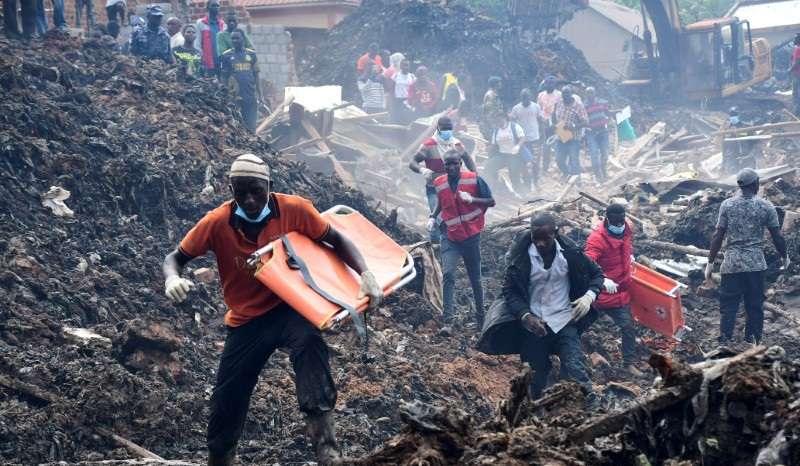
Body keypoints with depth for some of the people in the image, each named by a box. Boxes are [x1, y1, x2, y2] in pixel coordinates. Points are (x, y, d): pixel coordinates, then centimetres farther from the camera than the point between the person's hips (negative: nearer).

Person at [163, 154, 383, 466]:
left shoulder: (294, 209, -15)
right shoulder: (217, 223, -15)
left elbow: (336, 240, -3)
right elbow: (175, 258, -5)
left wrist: (365, 274, -18)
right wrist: (172, 279, -30)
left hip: (288, 308, -2)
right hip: (246, 320, 2)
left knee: (309, 341, -36)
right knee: (226, 402, 2)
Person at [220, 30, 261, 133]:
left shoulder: (251, 54, 8)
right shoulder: (227, 55, 4)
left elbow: (256, 76, 11)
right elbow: (224, 77, 5)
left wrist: (259, 94, 7)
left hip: (250, 96, 2)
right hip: (234, 96, -2)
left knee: (251, 126, 3)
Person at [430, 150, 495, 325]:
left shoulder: (474, 180, -8)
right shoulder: (439, 183, 1)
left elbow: (491, 202, -4)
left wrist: (472, 199, -19)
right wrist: (433, 218, 2)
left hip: (471, 236, -1)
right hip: (450, 237, 1)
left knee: (475, 278, 10)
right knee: (448, 274, -18)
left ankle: (480, 316, 26)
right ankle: (447, 318, -19)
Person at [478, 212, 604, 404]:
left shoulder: (570, 252, -7)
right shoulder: (521, 256, -11)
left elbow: (596, 274, 7)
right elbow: (509, 291, -7)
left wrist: (589, 296, -13)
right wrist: (526, 316, -23)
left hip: (564, 322, 0)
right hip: (533, 324, 0)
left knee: (574, 369, -20)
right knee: (536, 380, 8)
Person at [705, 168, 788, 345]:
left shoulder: (727, 205, -2)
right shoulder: (766, 207, -1)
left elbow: (718, 236, -3)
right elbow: (777, 236, 2)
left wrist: (711, 262, 4)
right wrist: (784, 257, 19)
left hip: (731, 264, 0)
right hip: (756, 264, 0)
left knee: (728, 306, 3)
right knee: (755, 307, 9)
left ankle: (724, 343, -1)